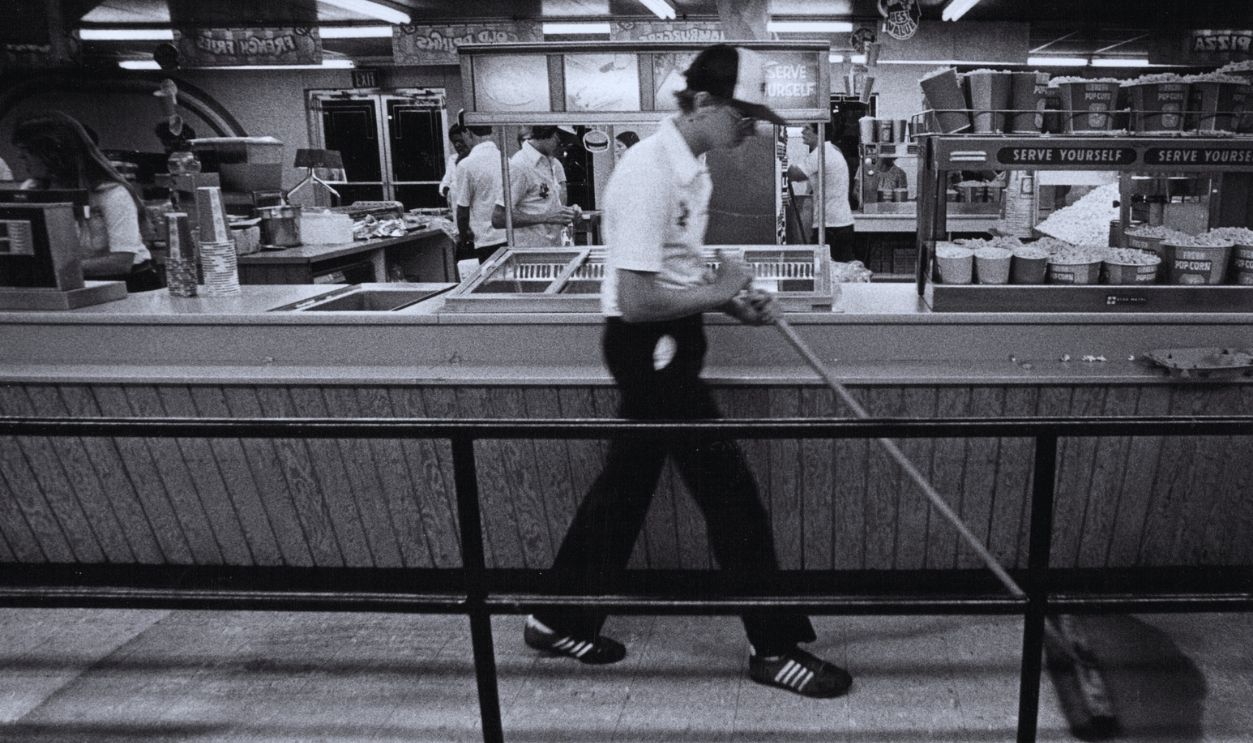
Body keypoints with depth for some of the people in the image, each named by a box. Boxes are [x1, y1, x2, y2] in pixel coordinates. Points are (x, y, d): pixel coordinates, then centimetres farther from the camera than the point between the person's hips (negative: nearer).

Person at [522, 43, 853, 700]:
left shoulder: (691, 166, 9)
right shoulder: (649, 173, -22)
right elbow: (637, 300, -26)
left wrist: (734, 300, 5)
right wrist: (718, 292, -14)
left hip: (666, 348, 10)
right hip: (648, 347, -10)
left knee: (626, 484, 17)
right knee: (732, 497, -2)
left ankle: (561, 621, 32)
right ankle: (777, 648, 15)